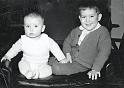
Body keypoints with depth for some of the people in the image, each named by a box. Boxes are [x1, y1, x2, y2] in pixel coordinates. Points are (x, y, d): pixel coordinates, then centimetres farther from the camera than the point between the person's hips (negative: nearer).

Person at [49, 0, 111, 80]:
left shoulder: (103, 32, -12)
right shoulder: (76, 31, 5)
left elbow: (104, 52, -17)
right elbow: (67, 42, 19)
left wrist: (95, 69, -23)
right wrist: (67, 53, -2)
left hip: (83, 65, -6)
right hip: (71, 59, 6)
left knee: (58, 69, -21)